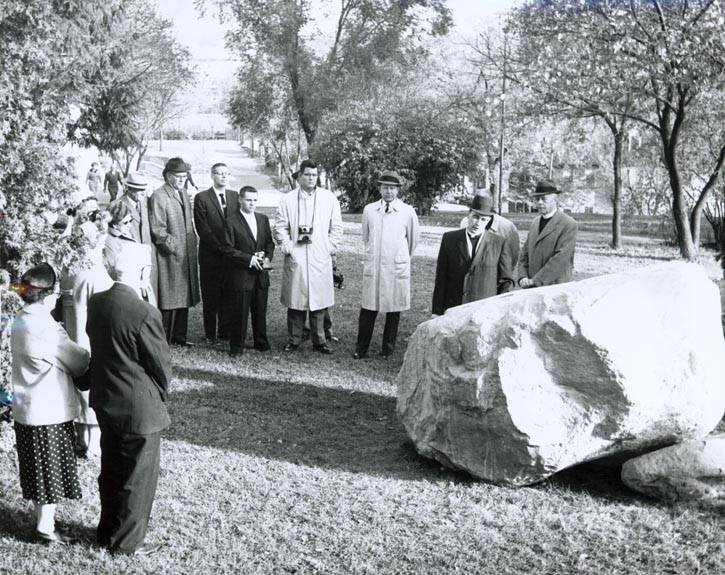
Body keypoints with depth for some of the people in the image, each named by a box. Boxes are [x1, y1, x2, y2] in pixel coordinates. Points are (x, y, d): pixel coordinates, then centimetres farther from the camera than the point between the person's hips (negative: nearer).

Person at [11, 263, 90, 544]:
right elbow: (78, 362, -14)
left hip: (26, 409, 8)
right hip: (50, 410, -8)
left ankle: (42, 516, 31)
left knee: (37, 467, 18)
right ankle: (45, 526, 14)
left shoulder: (20, 321, 4)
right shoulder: (44, 326, -23)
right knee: (52, 470, 5)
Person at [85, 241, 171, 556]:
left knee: (111, 470, 22)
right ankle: (128, 540, 24)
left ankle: (108, 531, 38)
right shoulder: (145, 313, -25)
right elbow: (161, 364, -15)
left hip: (104, 401, 7)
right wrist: (160, 395, 3)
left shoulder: (95, 302, -4)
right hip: (139, 408, -7)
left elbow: (97, 348, 6)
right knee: (139, 477, 11)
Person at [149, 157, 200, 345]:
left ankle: (179, 336, 20)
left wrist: (192, 244, 14)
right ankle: (163, 340, 3)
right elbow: (157, 230, -14)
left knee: (184, 298, 11)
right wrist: (174, 246, -16)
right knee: (169, 301, -4)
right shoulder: (158, 196, -10)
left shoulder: (183, 195, 16)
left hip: (187, 256, 8)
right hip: (170, 256, -8)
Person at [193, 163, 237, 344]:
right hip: (210, 255, -3)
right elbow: (203, 228, -7)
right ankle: (210, 334, 10)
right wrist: (220, 247, -12)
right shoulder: (201, 198, -1)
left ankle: (225, 331, 14)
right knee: (210, 297, 2)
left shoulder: (235, 197, 12)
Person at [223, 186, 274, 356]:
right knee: (239, 312, 1)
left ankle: (261, 342, 27)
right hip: (240, 276, -5)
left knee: (260, 310, 13)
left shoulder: (263, 219, 13)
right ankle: (236, 347, 12)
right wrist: (250, 259, -16)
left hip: (261, 274, 5)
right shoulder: (231, 221, -7)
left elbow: (269, 242, 18)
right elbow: (229, 249, -11)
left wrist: (267, 257, -2)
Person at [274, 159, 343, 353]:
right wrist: (287, 247, -4)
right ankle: (293, 339, 13)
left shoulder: (329, 198, 6)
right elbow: (280, 228, 6)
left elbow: (336, 227, 9)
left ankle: (319, 340, 13)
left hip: (320, 258, 1)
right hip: (295, 258, 0)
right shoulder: (287, 200, 5)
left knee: (319, 300, 3)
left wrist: (331, 248, 2)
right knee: (295, 301, 2)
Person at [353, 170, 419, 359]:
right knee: (368, 308, 0)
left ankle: (388, 349, 16)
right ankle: (361, 349, 7)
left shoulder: (408, 212, -1)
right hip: (372, 266, 1)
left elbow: (413, 240, 12)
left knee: (394, 310, 5)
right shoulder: (369, 210, 4)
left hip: (397, 268, -1)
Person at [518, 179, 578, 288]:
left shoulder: (568, 224, -8)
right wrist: (523, 277, 0)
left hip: (555, 287, -6)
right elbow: (525, 252, 16)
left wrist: (535, 280, -16)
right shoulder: (535, 222, 14)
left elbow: (561, 258, -16)